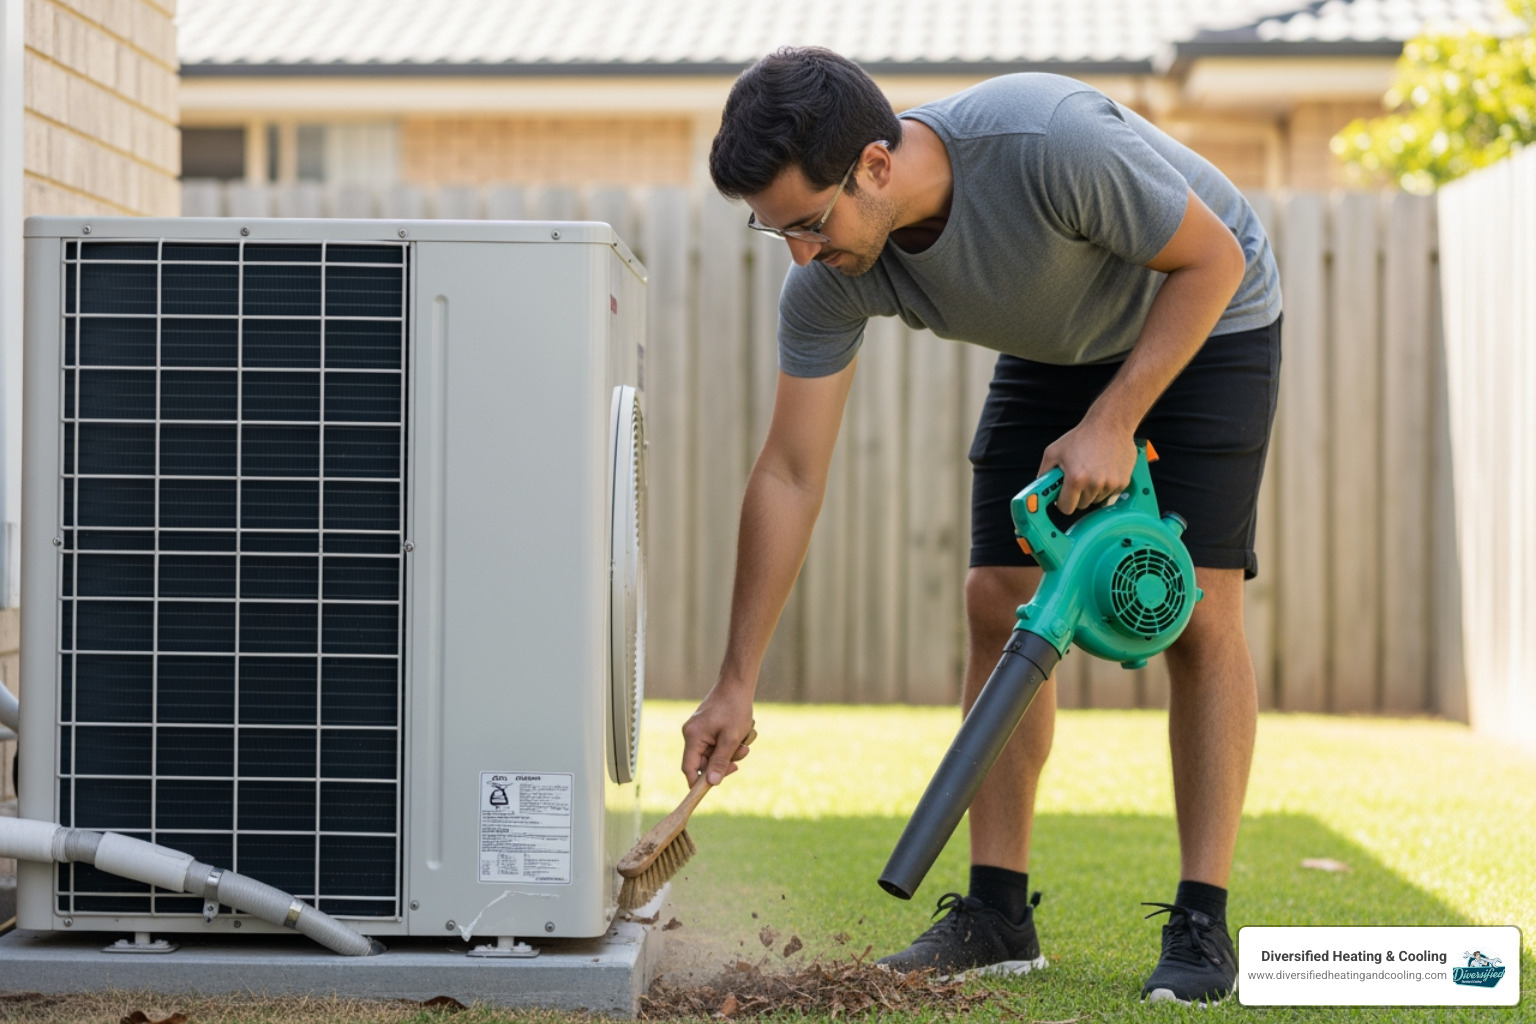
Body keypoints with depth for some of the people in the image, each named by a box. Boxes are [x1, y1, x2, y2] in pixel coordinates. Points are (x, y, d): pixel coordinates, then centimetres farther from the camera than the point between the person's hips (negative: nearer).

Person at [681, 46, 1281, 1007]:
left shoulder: (1050, 142, -40)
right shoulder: (833, 278, -23)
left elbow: (1212, 259, -25)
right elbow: (789, 475, -17)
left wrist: (1112, 423, -28)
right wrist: (736, 686, -18)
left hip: (1204, 316, -5)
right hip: (1057, 344, 5)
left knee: (1200, 613, -14)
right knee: (1000, 601, -5)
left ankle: (1202, 927, -8)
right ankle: (998, 915, 3)